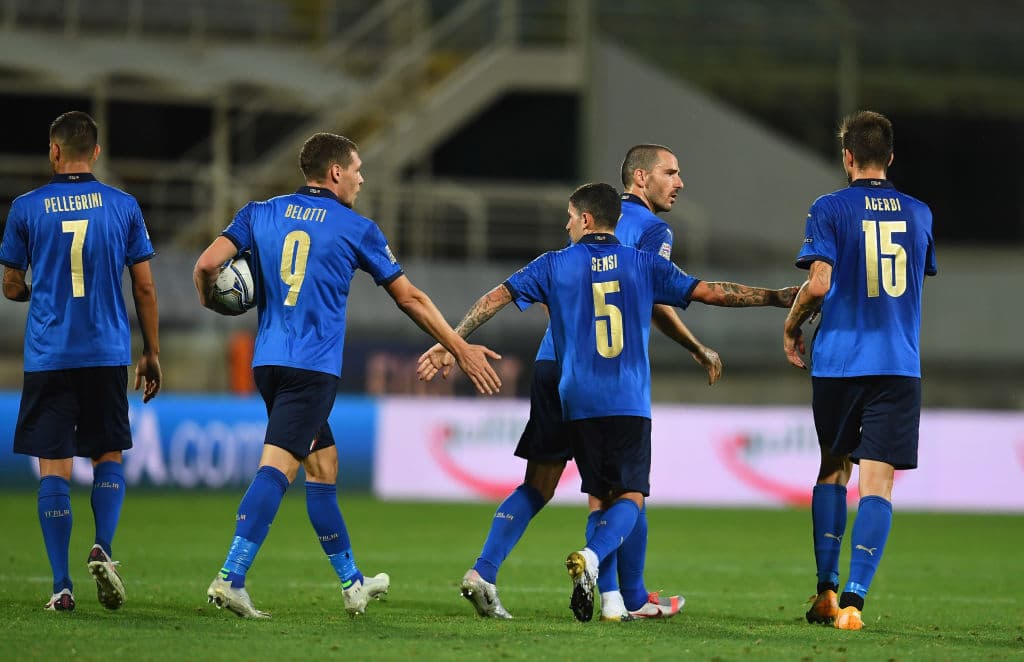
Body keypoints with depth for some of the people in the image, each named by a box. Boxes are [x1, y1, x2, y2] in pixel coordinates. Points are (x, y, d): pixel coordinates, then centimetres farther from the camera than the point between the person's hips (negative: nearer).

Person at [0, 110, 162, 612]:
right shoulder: (123, 207, 2)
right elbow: (145, 289, 5)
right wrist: (152, 353, 14)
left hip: (48, 358, -1)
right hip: (108, 356, 1)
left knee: (54, 469, 2)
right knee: (109, 458, 15)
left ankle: (61, 587, -3)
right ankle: (103, 549, -9)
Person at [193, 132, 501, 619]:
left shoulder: (260, 214, 11)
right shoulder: (356, 229, 2)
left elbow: (208, 264, -1)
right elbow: (410, 298, 9)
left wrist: (210, 302, 22)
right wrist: (462, 351, 18)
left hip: (268, 361, 6)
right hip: (314, 368, -6)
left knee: (323, 462, 18)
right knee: (276, 467, -14)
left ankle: (351, 583, 27)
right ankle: (230, 578, -28)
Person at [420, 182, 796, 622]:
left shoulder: (554, 266, 6)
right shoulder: (644, 265, 5)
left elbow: (496, 297, 3)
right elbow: (712, 292, 5)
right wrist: (778, 297, 13)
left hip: (578, 401, 1)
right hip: (630, 403, -1)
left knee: (598, 494, 14)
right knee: (630, 496, 2)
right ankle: (591, 558, -26)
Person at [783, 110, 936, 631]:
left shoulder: (829, 210, -4)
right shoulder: (919, 213, 9)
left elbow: (819, 283, -12)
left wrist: (791, 326, 4)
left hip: (838, 360, -1)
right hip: (899, 365, 1)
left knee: (833, 467, 17)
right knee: (877, 479, -5)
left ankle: (826, 591, 15)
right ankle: (853, 598, -16)